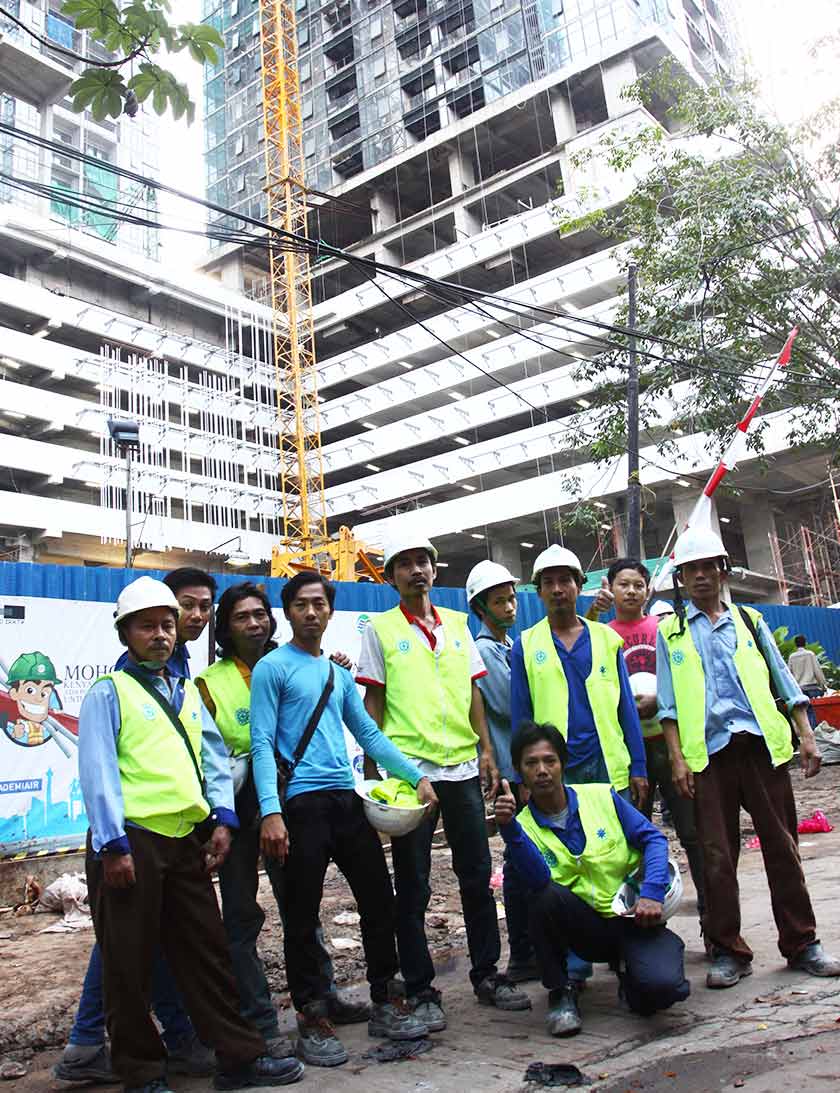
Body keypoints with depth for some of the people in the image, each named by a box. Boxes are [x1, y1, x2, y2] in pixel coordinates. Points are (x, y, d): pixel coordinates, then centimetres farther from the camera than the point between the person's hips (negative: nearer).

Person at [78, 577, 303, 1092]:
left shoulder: (188, 694, 17)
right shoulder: (108, 694, -2)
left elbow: (215, 758, 14)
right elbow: (98, 772, -9)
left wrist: (223, 818, 2)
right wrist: (112, 846, -15)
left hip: (186, 842, 6)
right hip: (131, 843, -5)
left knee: (208, 954, 12)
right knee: (131, 964, 6)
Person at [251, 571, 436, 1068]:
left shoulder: (340, 673, 16)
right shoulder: (272, 668, -3)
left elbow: (369, 733, 16)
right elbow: (263, 744, -10)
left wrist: (417, 775, 7)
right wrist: (271, 812, -19)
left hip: (347, 798, 6)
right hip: (301, 802, -6)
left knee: (379, 897, 11)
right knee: (304, 913, 3)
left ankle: (386, 1002, 27)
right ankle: (313, 1019, 18)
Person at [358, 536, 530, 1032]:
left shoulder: (457, 624, 11)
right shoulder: (381, 629, 1)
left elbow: (473, 693, 12)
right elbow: (373, 702, -1)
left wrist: (487, 751, 5)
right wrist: (372, 768, -6)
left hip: (462, 766, 4)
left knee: (477, 875, 12)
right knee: (413, 886, 6)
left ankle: (487, 974, 27)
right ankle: (421, 990, 18)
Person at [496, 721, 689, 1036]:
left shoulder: (602, 796, 0)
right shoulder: (524, 826, -3)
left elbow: (653, 839, -1)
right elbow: (539, 879, -22)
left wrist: (651, 893, -16)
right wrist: (509, 827, -35)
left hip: (633, 918, 0)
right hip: (588, 925, 0)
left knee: (659, 989, -27)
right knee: (545, 895, -31)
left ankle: (626, 966, 11)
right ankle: (560, 992, -7)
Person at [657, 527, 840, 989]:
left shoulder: (749, 620, 15)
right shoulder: (670, 631, 10)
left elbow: (782, 679, 13)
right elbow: (668, 702, 5)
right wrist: (677, 757, -3)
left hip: (762, 742, 1)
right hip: (707, 750, -1)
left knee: (782, 846, 5)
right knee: (717, 855, 2)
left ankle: (802, 943, 18)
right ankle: (727, 951, 12)